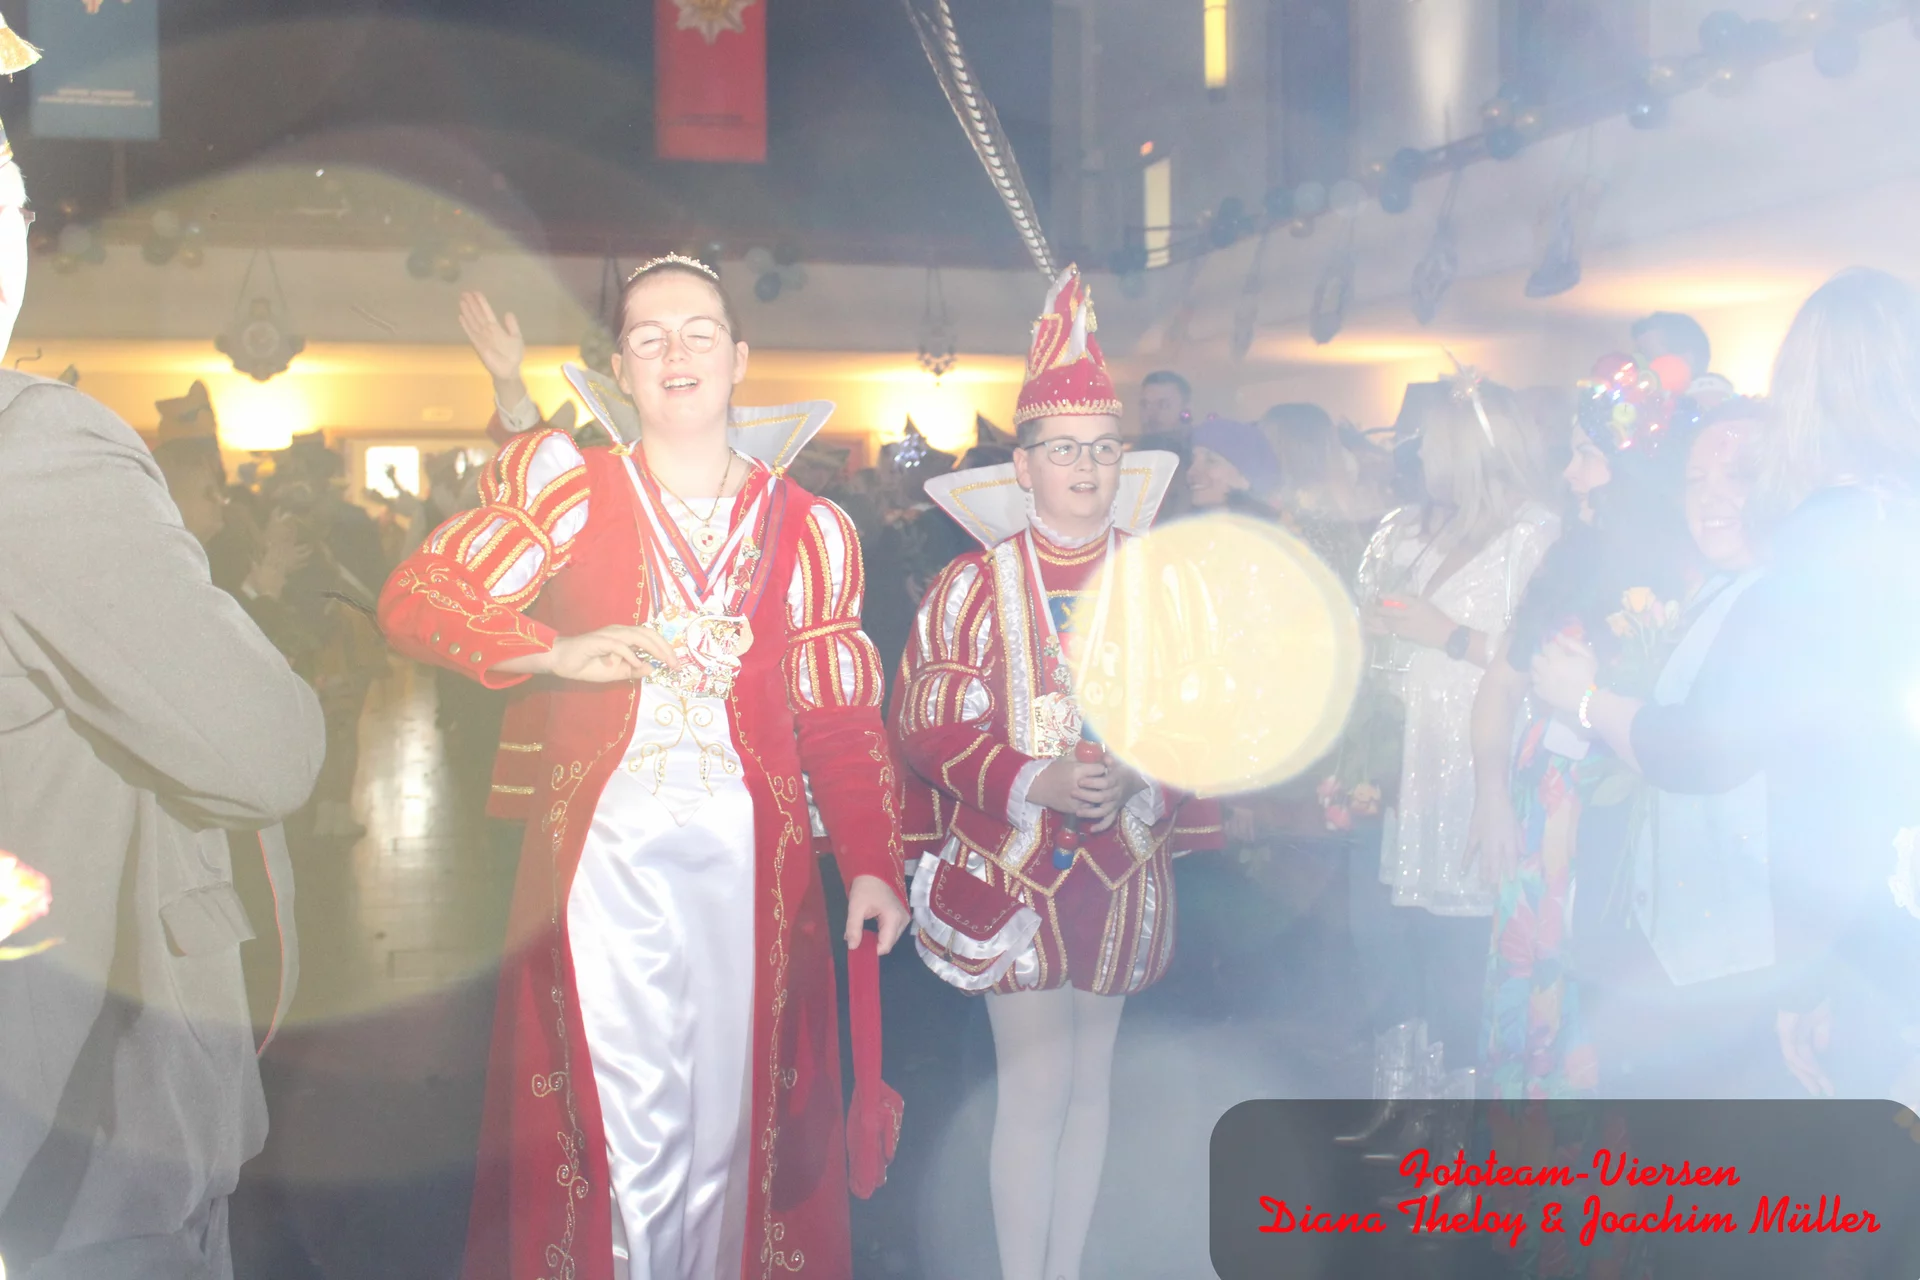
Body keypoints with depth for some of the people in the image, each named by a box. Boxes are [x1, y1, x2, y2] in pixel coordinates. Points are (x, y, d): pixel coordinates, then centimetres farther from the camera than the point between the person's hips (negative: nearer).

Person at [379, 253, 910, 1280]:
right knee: (626, 1127, -1)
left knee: (738, 1121, 7)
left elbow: (840, 721, 9)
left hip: (753, 850, 2)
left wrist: (871, 864, -1)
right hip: (607, 841, -2)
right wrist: (558, 651, -16)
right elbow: (414, 599, -2)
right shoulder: (571, 493, 5)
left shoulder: (805, 529, 10)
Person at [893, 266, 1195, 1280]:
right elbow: (926, 725, -9)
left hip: (1122, 870, 3)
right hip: (1008, 867, -3)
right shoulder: (973, 586, -5)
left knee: (1089, 1081, 12)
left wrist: (1139, 779, -16)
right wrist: (1037, 783, -21)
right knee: (1036, 1083, -2)